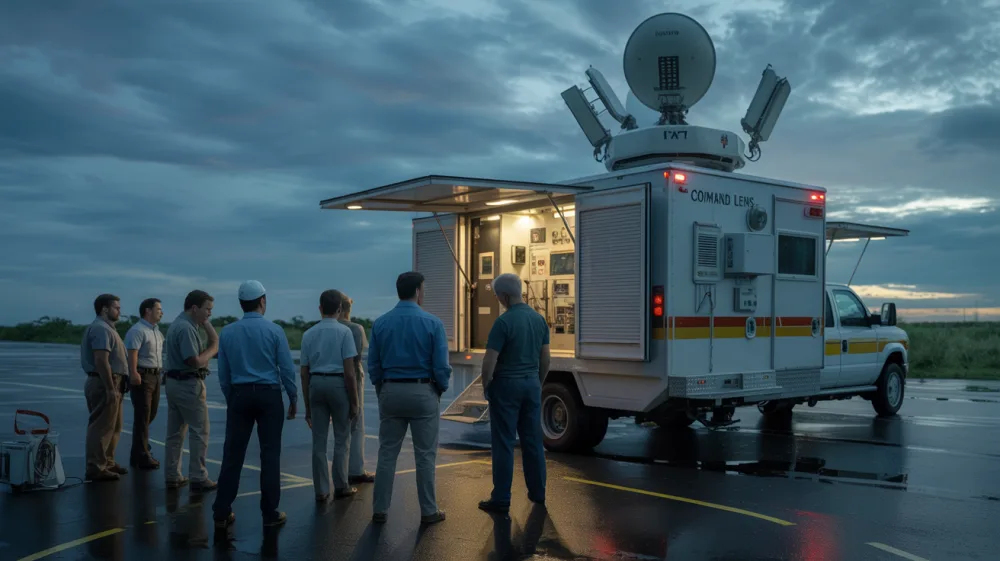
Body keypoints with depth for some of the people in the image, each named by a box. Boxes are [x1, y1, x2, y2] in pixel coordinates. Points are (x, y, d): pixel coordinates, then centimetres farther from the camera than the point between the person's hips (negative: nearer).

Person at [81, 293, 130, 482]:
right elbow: (101, 361, -24)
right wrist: (110, 388, -24)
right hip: (105, 384, -11)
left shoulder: (106, 327, 18)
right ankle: (95, 468, -3)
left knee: (113, 426, 17)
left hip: (110, 384, 11)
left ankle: (107, 462, 25)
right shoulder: (101, 328, -15)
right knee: (102, 427, -7)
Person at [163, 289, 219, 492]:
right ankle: (198, 478, 1)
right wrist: (212, 350, -10)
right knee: (200, 431, -2)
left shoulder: (179, 324, 14)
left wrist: (205, 323, 4)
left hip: (174, 383, 10)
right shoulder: (186, 328, -19)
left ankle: (172, 476, 19)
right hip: (189, 385, -10)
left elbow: (216, 340, 15)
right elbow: (195, 361, -23)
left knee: (175, 431, 13)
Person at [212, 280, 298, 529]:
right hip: (268, 396, -2)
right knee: (270, 454, 3)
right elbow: (287, 369, -6)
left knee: (233, 454, 6)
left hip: (239, 396, 3)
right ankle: (270, 513, 8)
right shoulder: (274, 330, -6)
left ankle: (222, 513, 10)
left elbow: (223, 374, 6)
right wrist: (293, 399, 5)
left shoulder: (227, 332, 3)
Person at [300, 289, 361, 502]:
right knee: (341, 438, 9)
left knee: (319, 440, 7)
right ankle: (341, 486, 16)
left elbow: (304, 373, 7)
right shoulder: (344, 332, -5)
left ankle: (321, 490, 11)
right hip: (338, 384, -4)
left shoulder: (308, 334, 7)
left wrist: (307, 405, 14)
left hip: (316, 385, 4)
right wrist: (354, 401, -4)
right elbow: (349, 371, -11)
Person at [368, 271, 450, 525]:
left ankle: (380, 510, 16)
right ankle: (428, 511, 14)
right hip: (423, 392, -3)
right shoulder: (432, 323, -10)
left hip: (390, 392, 3)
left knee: (387, 454, 11)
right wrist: (440, 389, 8)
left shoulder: (380, 323, 0)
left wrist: (382, 393, 14)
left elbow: (373, 365, 2)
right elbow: (441, 366, -10)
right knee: (425, 455, 7)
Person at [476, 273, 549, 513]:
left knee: (503, 444, -2)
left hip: (506, 385, -6)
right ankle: (537, 492, 21)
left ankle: (501, 499, 2)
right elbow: (545, 358, 11)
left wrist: (485, 386, -2)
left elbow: (489, 361, -17)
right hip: (531, 384, 7)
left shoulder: (503, 321, -17)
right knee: (533, 440, 13)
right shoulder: (539, 319, 5)